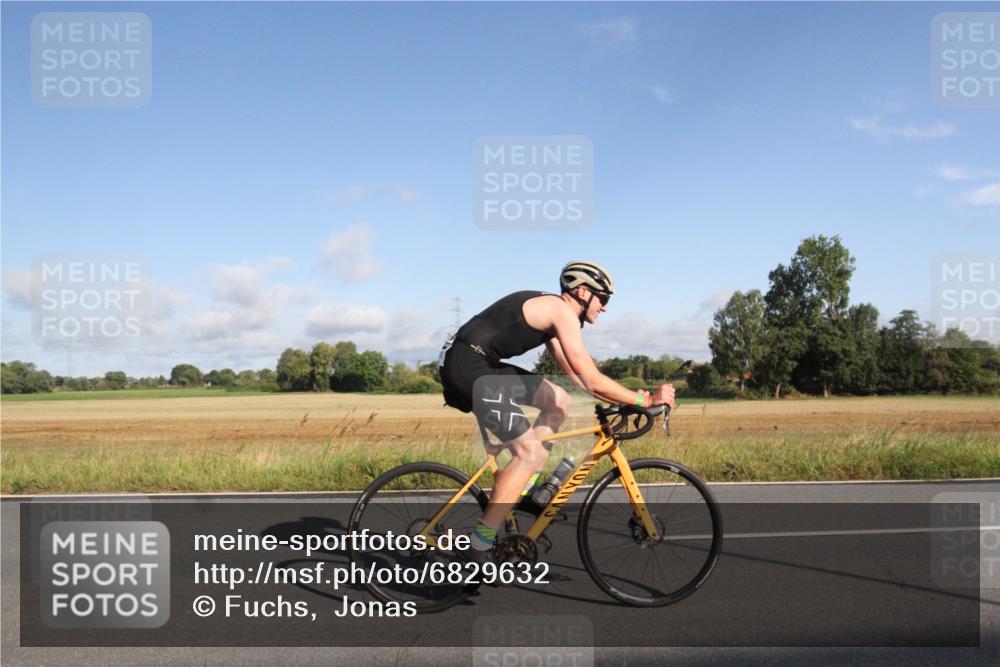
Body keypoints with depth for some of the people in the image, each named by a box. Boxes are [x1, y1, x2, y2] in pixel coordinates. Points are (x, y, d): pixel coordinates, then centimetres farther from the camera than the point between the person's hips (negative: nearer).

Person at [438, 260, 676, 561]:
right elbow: (592, 381, -16)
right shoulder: (562, 311, -11)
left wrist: (623, 400, 19)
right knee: (531, 452, -10)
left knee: (558, 401, 15)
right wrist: (645, 399, -7)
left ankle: (524, 487, 18)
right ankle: (480, 546, -6)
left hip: (481, 366, 10)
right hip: (468, 367, -10)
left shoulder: (547, 311, 19)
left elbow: (576, 376, 25)